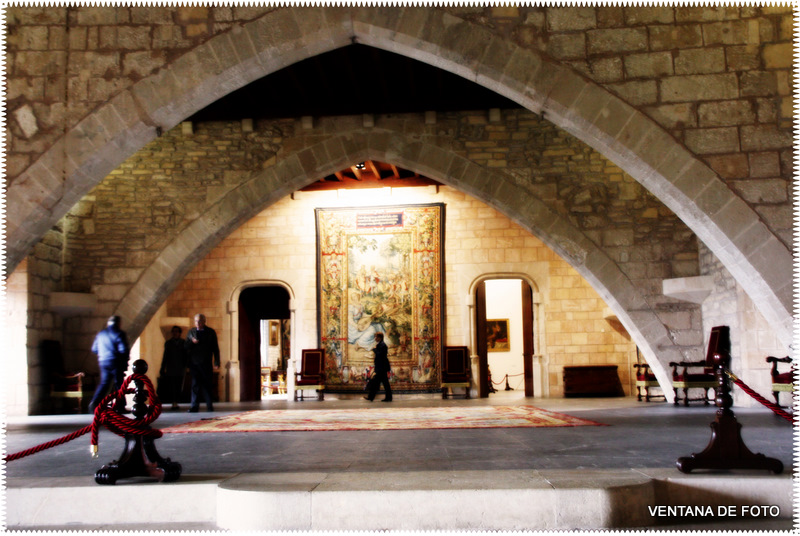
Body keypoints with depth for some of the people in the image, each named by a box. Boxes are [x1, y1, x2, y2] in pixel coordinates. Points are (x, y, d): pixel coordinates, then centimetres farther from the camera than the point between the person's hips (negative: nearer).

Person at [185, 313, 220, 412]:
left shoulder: (211, 332, 5)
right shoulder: (191, 332, 12)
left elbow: (215, 349, 4)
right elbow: (185, 346, 9)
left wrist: (216, 363, -3)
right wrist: (192, 342, -13)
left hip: (206, 363, -2)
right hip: (194, 363, 2)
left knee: (207, 384, 1)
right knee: (195, 385, -2)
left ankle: (209, 405, 10)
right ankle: (194, 406, -2)